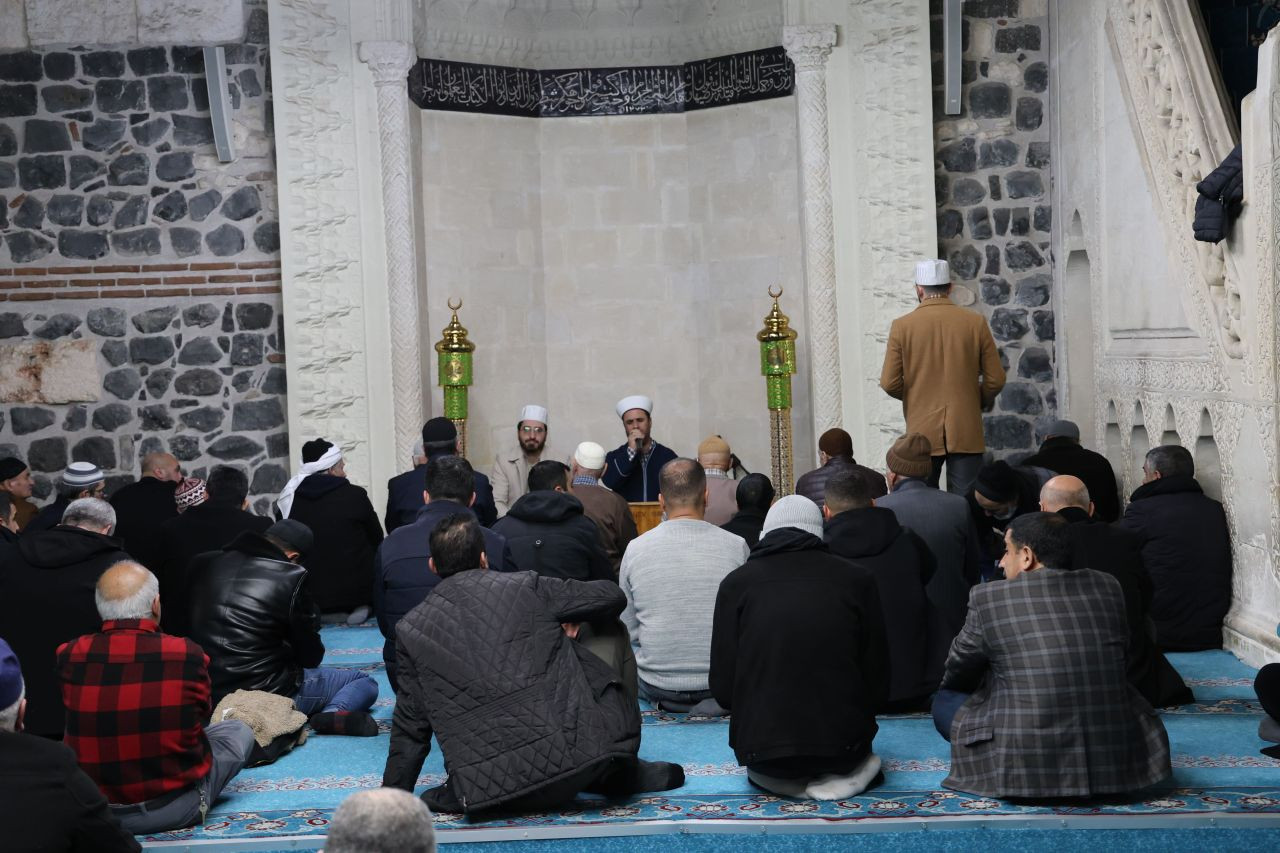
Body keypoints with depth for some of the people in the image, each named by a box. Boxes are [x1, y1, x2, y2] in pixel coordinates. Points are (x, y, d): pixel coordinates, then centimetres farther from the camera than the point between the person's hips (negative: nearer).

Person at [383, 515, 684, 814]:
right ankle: (622, 775, 26)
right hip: (570, 758, -3)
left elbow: (411, 727, 10)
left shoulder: (411, 630, 6)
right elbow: (611, 596, 9)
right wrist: (574, 618, 28)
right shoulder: (526, 587, 2)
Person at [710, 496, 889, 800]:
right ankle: (835, 775, 4)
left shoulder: (736, 583, -1)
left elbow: (722, 687, -1)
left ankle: (778, 778, 3)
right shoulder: (858, 579, 0)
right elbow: (878, 683, 2)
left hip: (761, 751, 0)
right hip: (842, 746, 0)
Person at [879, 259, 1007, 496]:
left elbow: (889, 383, -3)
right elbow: (996, 379, 0)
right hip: (966, 432, 0)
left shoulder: (902, 326, -3)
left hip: (922, 433, 0)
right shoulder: (976, 322, 0)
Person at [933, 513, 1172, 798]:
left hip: (1026, 772, -4)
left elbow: (957, 675, 10)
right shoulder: (1108, 587, 6)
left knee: (946, 700, 18)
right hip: (1116, 768, 5)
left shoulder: (989, 597, -6)